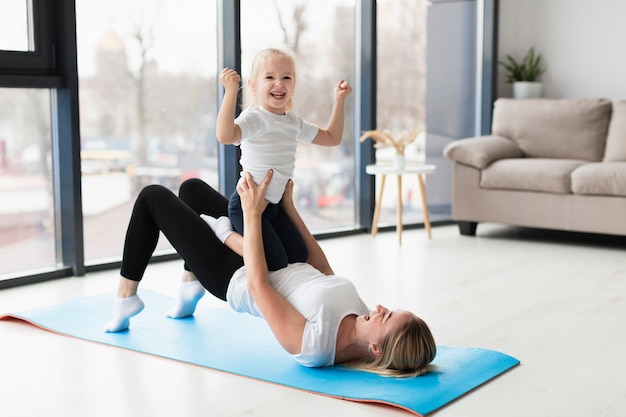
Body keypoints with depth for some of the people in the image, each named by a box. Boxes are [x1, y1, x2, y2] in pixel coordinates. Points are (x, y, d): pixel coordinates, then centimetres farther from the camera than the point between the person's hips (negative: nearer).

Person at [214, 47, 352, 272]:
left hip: (275, 204, 8)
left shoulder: (294, 122, 10)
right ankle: (224, 229, 4)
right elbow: (225, 135, -37)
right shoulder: (254, 118, -16)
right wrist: (231, 91, -38)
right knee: (275, 264, -13)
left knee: (299, 257, 5)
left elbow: (332, 137, 20)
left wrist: (339, 100, 15)